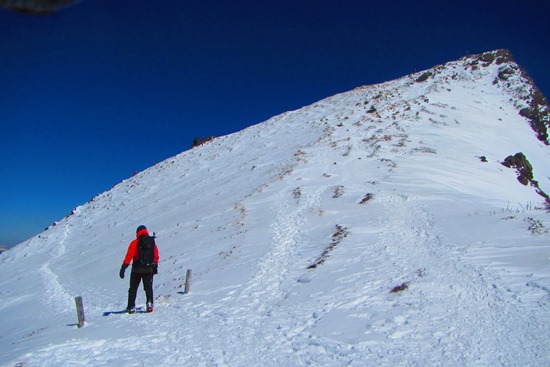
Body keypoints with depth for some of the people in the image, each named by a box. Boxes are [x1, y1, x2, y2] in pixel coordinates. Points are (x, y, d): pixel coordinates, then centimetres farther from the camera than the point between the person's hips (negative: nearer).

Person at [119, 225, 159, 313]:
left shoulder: (134, 243, -6)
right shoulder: (152, 242, 4)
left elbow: (129, 256, -12)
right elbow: (156, 257, 11)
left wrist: (123, 268, -11)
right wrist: (155, 267, 22)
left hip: (137, 269, -2)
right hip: (149, 269, 2)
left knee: (133, 288, 11)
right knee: (148, 288, 10)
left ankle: (131, 307, 10)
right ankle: (149, 303, -8)